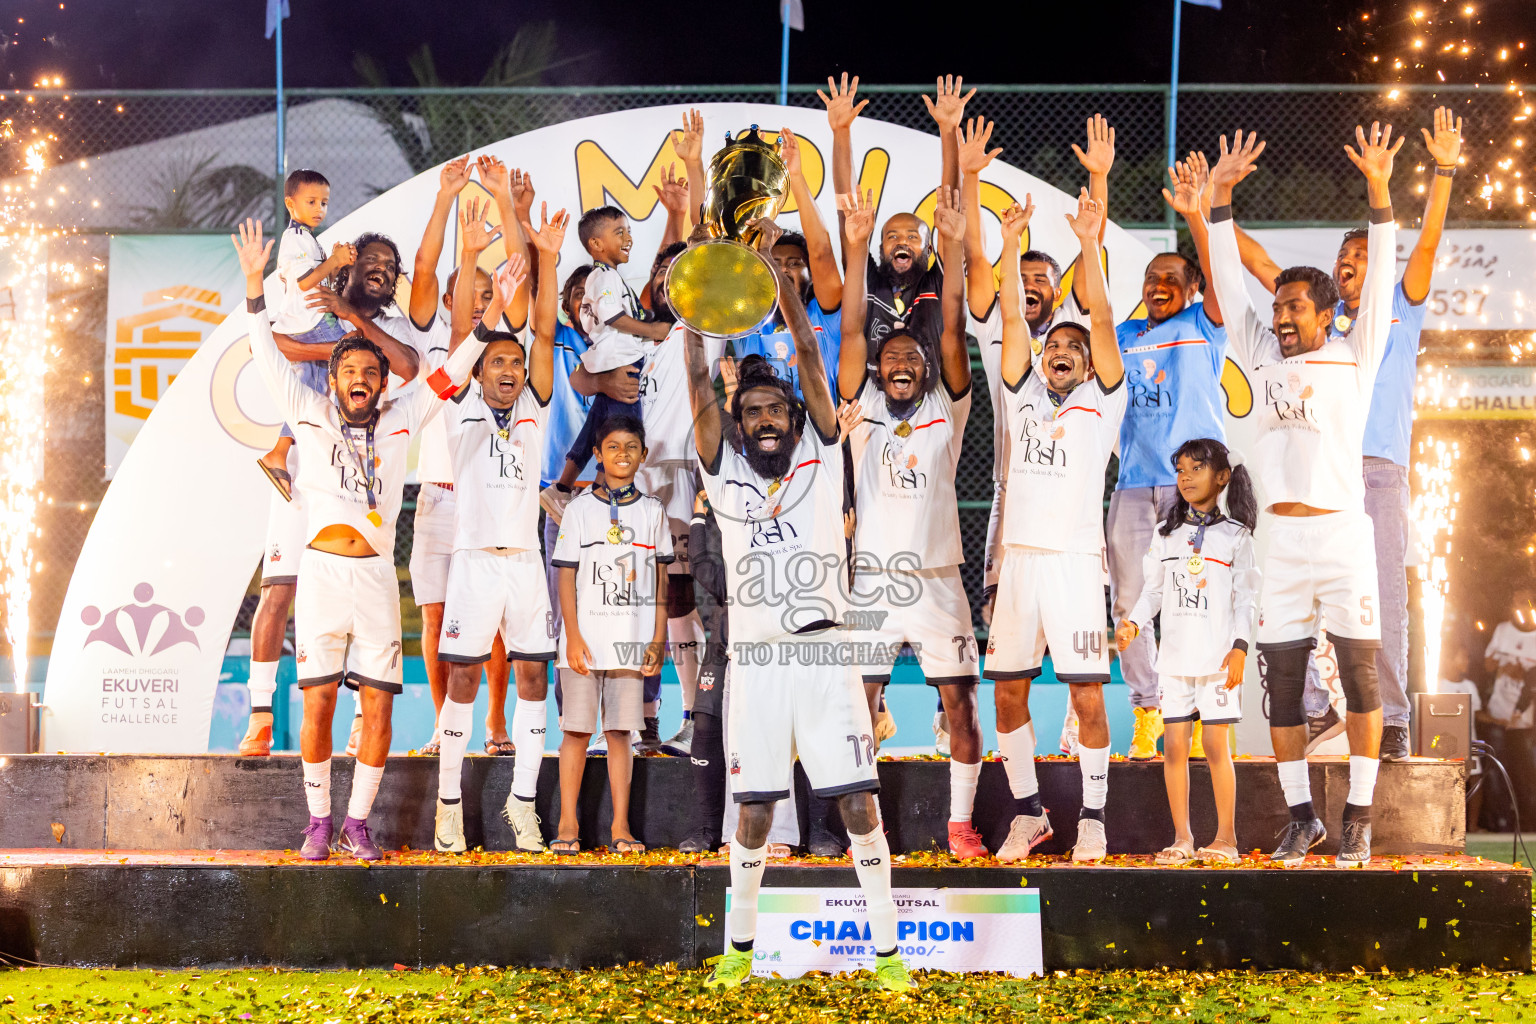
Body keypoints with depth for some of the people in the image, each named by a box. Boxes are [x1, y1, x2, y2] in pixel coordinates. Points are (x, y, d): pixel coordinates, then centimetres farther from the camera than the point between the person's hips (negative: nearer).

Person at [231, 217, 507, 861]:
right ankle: (318, 823, 7)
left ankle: (358, 823, 7)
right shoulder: (311, 415, 10)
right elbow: (269, 358, 4)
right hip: (323, 569, -2)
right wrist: (254, 284, -6)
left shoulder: (399, 421, 14)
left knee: (379, 704, -2)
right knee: (318, 700, -3)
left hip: (377, 572, 2)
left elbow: (450, 373, 13)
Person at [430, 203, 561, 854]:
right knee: (463, 680, -1)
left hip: (525, 561, 3)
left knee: (533, 677, 2)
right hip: (475, 560, -3)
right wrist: (470, 256, -12)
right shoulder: (462, 412, 5)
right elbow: (461, 332, -4)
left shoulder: (533, 412, 11)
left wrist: (548, 260, -5)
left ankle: (522, 801, 11)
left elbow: (545, 334, 3)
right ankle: (449, 805, 6)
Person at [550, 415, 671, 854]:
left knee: (620, 732, 2)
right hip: (585, 638, -1)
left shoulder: (652, 511, 9)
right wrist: (573, 636, -8)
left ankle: (620, 826, 6)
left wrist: (658, 640, 4)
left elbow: (660, 580, 11)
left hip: (632, 640, 1)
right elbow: (566, 577, 0)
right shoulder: (580, 508, 3)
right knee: (577, 730, 1)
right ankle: (568, 823, 8)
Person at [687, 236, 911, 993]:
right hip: (755, 661, 1)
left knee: (860, 804, -4)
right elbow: (699, 384, -1)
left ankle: (887, 949, 3)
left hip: (823, 654, -1)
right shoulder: (724, 471, 9)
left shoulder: (820, 455, 7)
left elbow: (810, 358, -3)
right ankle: (739, 945, 20)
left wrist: (783, 286, -11)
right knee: (754, 812, 3)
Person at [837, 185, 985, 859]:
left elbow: (954, 336, -4)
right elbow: (852, 334, -4)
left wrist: (954, 251, -14)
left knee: (960, 703, 0)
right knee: (859, 706, -1)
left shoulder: (946, 412, 7)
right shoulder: (864, 412, 6)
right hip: (874, 577, 0)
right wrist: (857, 249, -13)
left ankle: (961, 823, 11)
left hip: (937, 580, 0)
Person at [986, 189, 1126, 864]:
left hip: (1076, 559, -3)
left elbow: (1103, 319, -4)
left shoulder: (1101, 401, 7)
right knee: (1008, 691, 4)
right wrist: (1010, 245, -3)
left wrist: (1089, 244, -12)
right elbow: (1012, 319, 6)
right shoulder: (1023, 397, 15)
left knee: (1088, 698, -4)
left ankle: (1093, 821, 5)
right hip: (1019, 557, 3)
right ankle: (1027, 813, 16)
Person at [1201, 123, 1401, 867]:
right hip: (1281, 537, 4)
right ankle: (1301, 817, 13)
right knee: (1281, 683, 4)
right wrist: (1220, 198, 8)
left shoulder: (1354, 357, 5)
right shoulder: (1262, 356, 14)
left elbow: (1380, 282, -2)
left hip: (1342, 531, -3)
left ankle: (1358, 818, 4)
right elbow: (1228, 281, 14)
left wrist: (1379, 194, -10)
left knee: (1360, 675, -2)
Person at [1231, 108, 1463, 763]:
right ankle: (1314, 709, 9)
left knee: (1382, 599, -6)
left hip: (1378, 470, -3)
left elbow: (1428, 242, 1)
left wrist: (1444, 172, -10)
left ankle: (1391, 723, -2)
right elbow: (1257, 262, 22)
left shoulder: (1399, 311, 13)